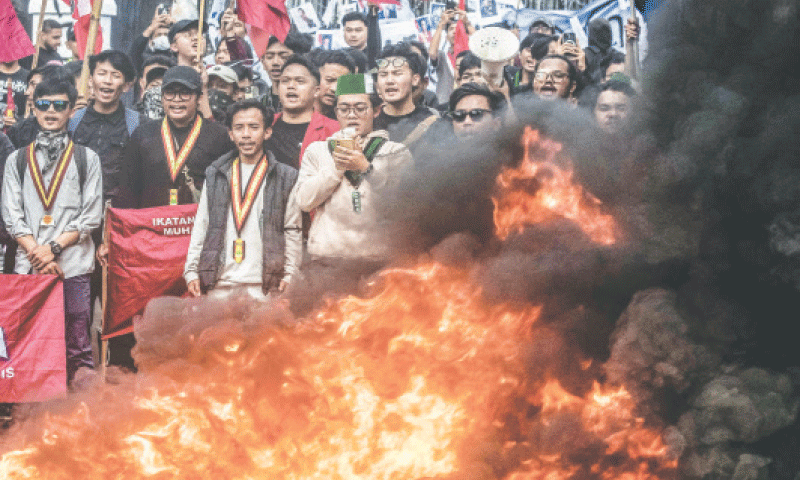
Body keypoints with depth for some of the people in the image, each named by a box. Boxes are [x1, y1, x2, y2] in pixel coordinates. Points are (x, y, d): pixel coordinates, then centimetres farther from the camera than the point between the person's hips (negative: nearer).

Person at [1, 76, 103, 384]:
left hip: (73, 265, -1)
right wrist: (37, 253, -8)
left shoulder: (86, 159, 9)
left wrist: (54, 248, -9)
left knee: (77, 345, -3)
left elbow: (91, 216, 2)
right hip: (27, 266, 2)